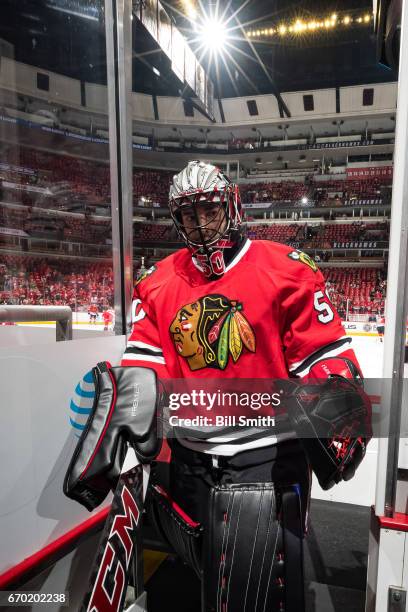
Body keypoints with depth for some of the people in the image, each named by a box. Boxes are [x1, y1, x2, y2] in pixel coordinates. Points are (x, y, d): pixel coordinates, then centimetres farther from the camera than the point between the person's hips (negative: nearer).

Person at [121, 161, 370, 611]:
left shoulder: (286, 270, -8)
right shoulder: (158, 282, 3)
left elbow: (326, 352, -7)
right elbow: (145, 360, 1)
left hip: (267, 451, -3)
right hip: (189, 452, 5)